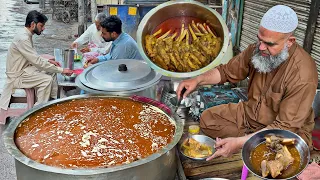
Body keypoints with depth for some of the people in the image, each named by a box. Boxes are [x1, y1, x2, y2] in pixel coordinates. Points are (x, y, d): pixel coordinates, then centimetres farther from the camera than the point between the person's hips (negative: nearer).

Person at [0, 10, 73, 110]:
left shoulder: (27, 35, 5)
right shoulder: (23, 38, -26)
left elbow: (34, 57, 15)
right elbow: (37, 62, -28)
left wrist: (48, 61, 1)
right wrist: (61, 70, -24)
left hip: (24, 68, 10)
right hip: (17, 76, -10)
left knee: (51, 71, 8)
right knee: (47, 80, -22)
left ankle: (54, 99, 14)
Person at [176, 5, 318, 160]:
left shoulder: (303, 75, -30)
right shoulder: (257, 50, -12)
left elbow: (285, 127, -29)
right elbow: (227, 71, 4)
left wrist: (240, 142, -36)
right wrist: (198, 80, -15)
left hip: (287, 131, -5)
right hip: (249, 113, 6)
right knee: (207, 119, -2)